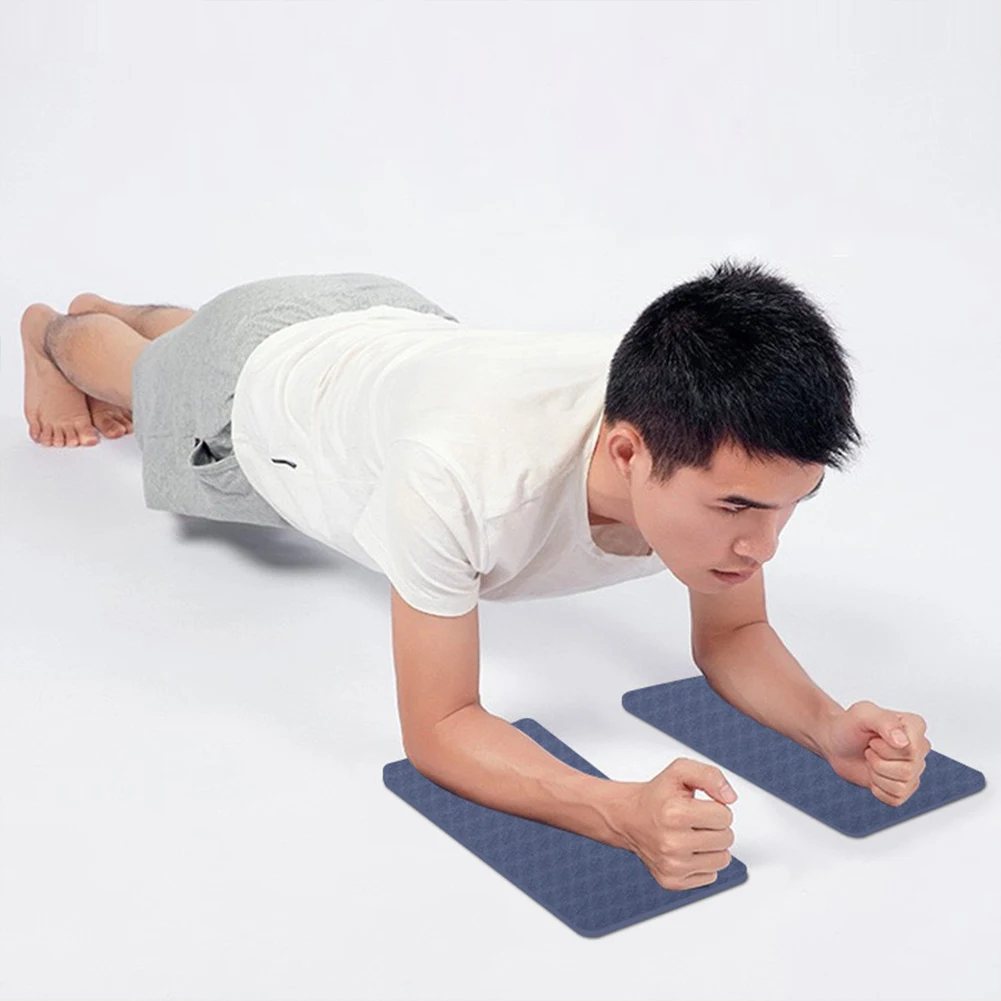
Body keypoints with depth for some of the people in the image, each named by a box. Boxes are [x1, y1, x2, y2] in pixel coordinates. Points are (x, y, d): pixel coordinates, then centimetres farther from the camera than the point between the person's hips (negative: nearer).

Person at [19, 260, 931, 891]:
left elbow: (733, 633, -22)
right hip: (262, 370, -4)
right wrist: (623, 813, -60)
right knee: (148, 379, 35)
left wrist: (830, 727, -42)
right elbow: (438, 729, -43)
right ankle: (52, 332, 71)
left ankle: (112, 310, 74)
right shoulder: (465, 476, -54)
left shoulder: (723, 439, -38)